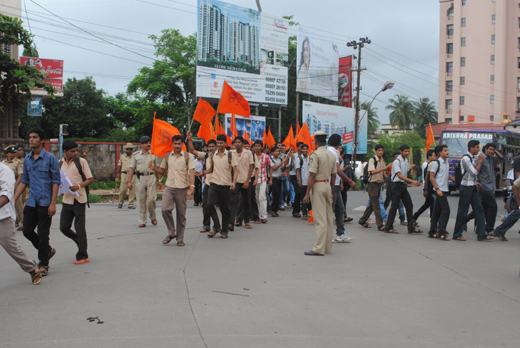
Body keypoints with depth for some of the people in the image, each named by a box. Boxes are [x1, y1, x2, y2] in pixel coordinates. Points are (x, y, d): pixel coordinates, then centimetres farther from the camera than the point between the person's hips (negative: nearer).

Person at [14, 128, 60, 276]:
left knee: (43, 234, 0)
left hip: (45, 202, -6)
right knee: (27, 231, 7)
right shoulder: (27, 159, 10)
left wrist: (53, 203, -14)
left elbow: (56, 182, -8)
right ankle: (48, 250, 30)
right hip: (31, 202, 6)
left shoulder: (50, 158, -7)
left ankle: (43, 265, 14)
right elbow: (24, 181, 17)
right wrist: (14, 199, 11)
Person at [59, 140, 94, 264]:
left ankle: (82, 256, 8)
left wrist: (78, 186, -19)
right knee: (63, 227, 6)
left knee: (80, 228, -1)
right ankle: (80, 242, 29)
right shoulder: (60, 163, 9)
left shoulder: (81, 161, -3)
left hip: (79, 199, -5)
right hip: (66, 199, 5)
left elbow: (90, 179, -3)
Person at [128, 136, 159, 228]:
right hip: (140, 178, 0)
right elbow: (132, 168, 7)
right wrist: (129, 181, 1)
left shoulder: (153, 154, 11)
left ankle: (153, 217, 17)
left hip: (151, 178, 0)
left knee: (151, 199, -7)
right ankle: (142, 221, 10)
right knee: (141, 200, 2)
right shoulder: (136, 155, 9)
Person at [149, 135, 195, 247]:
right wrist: (154, 168, 1)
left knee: (181, 214, 3)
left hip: (182, 188, -2)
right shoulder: (167, 156, 14)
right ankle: (171, 232, 3)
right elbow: (163, 170, 22)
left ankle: (180, 238, 15)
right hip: (169, 188, 2)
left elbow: (191, 172, -4)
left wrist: (192, 186, -18)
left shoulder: (188, 156, 4)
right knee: (165, 209, -16)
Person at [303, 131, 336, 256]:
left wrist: (307, 193, -14)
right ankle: (328, 247, 18)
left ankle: (319, 249, -5)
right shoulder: (332, 155, 9)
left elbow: (312, 176, -16)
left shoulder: (315, 154, -13)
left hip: (318, 186, -7)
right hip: (328, 185, 7)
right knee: (329, 217, 11)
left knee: (320, 219, -7)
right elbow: (333, 176, 13)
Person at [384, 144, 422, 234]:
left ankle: (411, 228, 9)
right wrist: (412, 181, -32)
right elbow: (399, 175, -23)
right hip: (397, 185, -8)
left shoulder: (407, 161, 13)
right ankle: (388, 227, 7)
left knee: (409, 205, 4)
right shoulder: (397, 161, -13)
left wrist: (410, 169, -1)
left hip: (403, 185, 8)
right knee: (394, 206, -3)